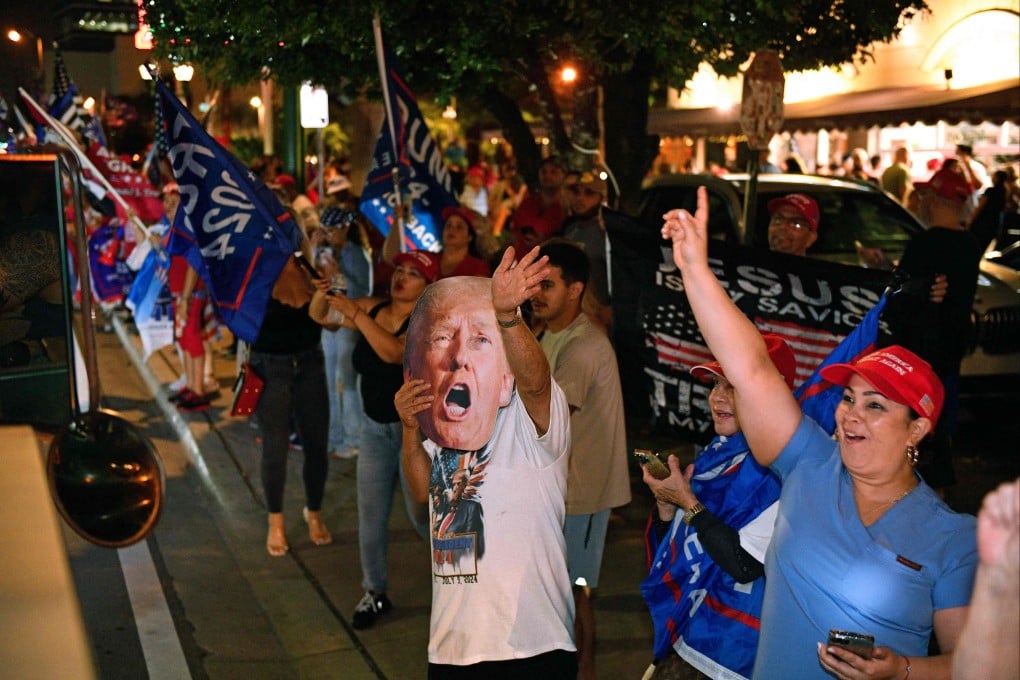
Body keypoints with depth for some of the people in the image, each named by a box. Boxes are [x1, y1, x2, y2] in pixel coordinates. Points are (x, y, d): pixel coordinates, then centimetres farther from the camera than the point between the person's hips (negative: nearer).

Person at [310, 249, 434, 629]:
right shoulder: (373, 308, -1)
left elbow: (394, 352, -35)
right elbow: (320, 316, 4)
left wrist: (356, 313, -35)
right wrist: (323, 292, -17)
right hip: (375, 428, 5)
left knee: (421, 514, 6)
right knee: (370, 515, 9)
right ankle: (375, 593, 26)